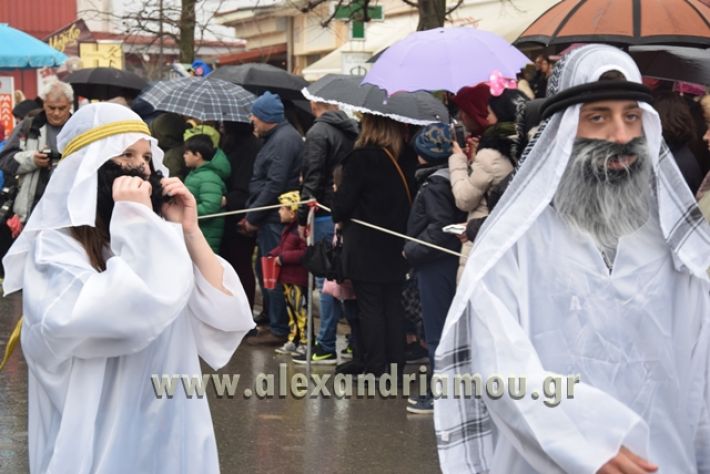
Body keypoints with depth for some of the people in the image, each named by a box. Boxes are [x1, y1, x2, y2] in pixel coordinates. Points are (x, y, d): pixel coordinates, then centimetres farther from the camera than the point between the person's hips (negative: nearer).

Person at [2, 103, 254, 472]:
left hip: (174, 433, 6)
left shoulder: (154, 242, 8)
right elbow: (137, 319, -28)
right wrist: (136, 223, -21)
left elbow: (226, 318, -1)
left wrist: (189, 233, -8)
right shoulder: (55, 248, -13)